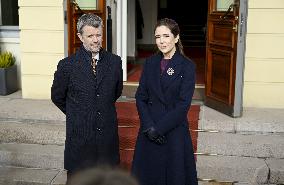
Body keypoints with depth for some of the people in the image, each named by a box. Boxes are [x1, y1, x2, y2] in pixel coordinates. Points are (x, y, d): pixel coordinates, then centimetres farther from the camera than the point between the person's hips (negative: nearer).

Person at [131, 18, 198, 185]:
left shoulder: (187, 66, -8)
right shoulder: (150, 62, 5)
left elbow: (183, 105, -12)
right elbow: (140, 96, 2)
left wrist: (159, 128, -14)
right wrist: (149, 126, -10)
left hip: (175, 130, -4)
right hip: (149, 132, 4)